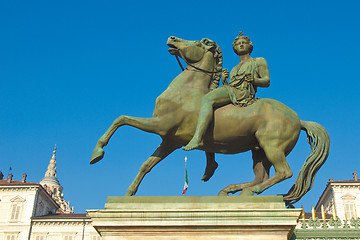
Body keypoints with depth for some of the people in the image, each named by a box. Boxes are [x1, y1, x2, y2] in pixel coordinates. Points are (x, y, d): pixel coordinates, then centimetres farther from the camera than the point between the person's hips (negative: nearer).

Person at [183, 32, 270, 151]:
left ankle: (197, 138, -52)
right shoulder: (234, 69, 37)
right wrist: (224, 81, 6)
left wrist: (253, 80, -12)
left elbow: (267, 81, 8)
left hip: (244, 92, -9)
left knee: (207, 99, -31)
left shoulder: (259, 61, 20)